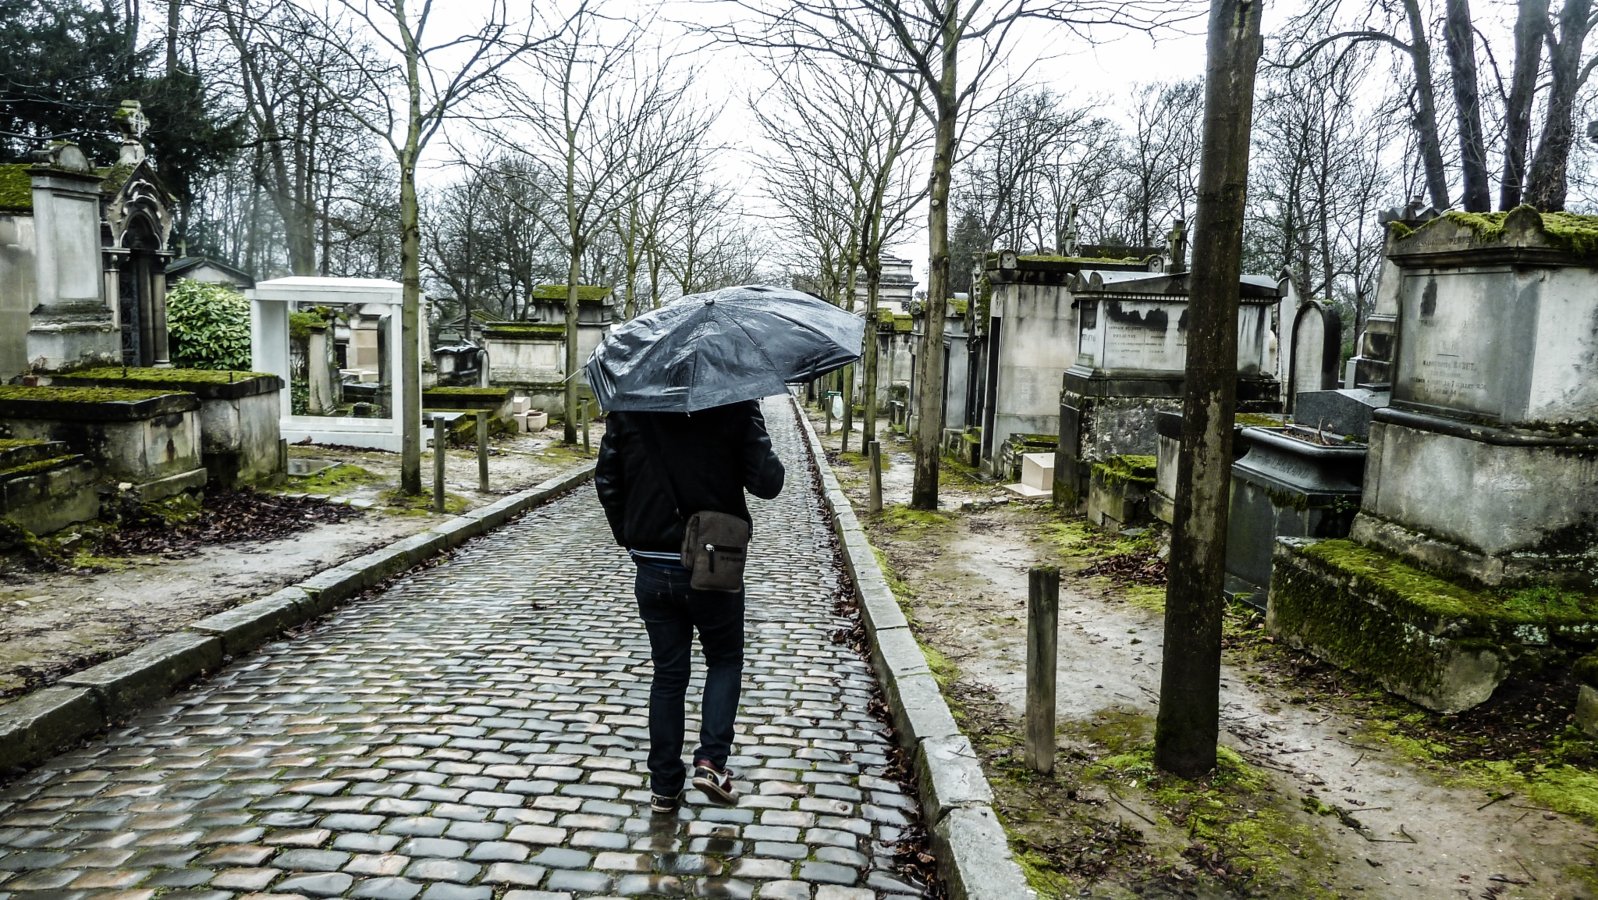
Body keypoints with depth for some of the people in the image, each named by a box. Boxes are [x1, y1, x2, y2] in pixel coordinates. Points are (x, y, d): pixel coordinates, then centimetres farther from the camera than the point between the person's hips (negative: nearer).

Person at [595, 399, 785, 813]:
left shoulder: (626, 406, -1)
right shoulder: (733, 404, -12)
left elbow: (606, 481, 5)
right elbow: (766, 482, -14)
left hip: (652, 572, 3)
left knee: (668, 675, 14)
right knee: (724, 661, 20)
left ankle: (665, 786, 20)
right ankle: (711, 759, 6)